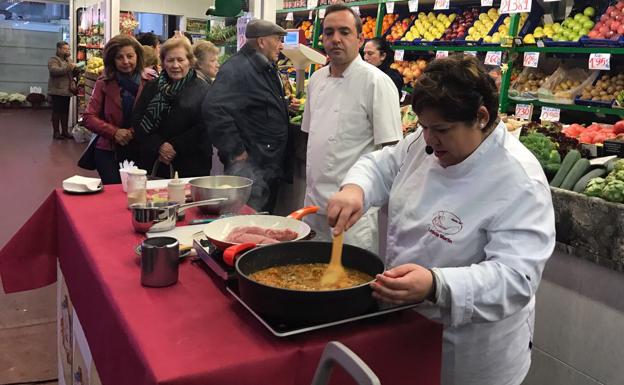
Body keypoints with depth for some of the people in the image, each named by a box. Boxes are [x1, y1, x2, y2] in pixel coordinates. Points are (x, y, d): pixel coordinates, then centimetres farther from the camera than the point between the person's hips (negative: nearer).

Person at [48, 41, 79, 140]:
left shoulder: (68, 60, 18)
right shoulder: (53, 60, -5)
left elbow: (73, 74, 21)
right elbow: (54, 71, -22)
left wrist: (75, 69, -1)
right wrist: (68, 68, -29)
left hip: (67, 90, 7)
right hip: (57, 90, -7)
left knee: (65, 111, 9)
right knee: (57, 111, -4)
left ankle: (65, 131, 14)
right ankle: (56, 132, 0)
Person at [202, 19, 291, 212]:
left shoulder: (268, 69, 15)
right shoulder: (237, 69, -16)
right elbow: (213, 109, -29)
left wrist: (286, 105, 13)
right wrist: (236, 152, -25)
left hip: (272, 165, 10)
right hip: (249, 166, -10)